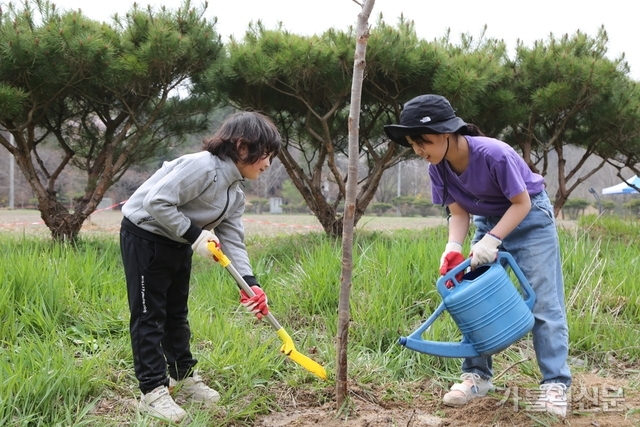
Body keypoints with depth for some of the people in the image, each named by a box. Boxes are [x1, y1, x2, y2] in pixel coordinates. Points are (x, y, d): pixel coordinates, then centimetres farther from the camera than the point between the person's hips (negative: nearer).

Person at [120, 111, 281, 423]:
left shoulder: (236, 193, 2)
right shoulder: (203, 167, -28)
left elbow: (233, 241, -1)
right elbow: (156, 202, -30)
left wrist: (249, 283, -13)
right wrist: (195, 234, -25)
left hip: (178, 243, 9)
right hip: (144, 236, -9)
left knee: (176, 313, 17)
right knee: (150, 315, -3)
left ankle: (184, 377, 29)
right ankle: (152, 391, 3)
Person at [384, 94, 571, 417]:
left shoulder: (493, 153, -33)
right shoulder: (438, 168, -14)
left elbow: (522, 203, -22)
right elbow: (459, 213, -6)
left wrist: (492, 240, -31)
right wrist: (453, 248, -25)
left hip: (530, 219, -6)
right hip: (489, 222, 6)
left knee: (543, 303, -6)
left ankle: (555, 383, -2)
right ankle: (477, 375, 10)